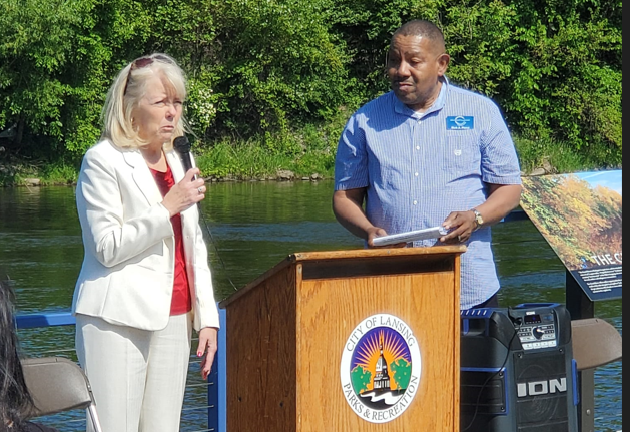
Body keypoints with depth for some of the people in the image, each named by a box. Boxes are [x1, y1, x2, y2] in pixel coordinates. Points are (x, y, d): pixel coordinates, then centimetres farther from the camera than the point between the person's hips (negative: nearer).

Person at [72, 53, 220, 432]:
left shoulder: (176, 160, 17)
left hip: (173, 320, 6)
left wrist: (207, 316, 14)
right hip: (118, 319, -6)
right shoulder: (103, 160, -4)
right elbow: (108, 248, -12)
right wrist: (168, 207, -14)